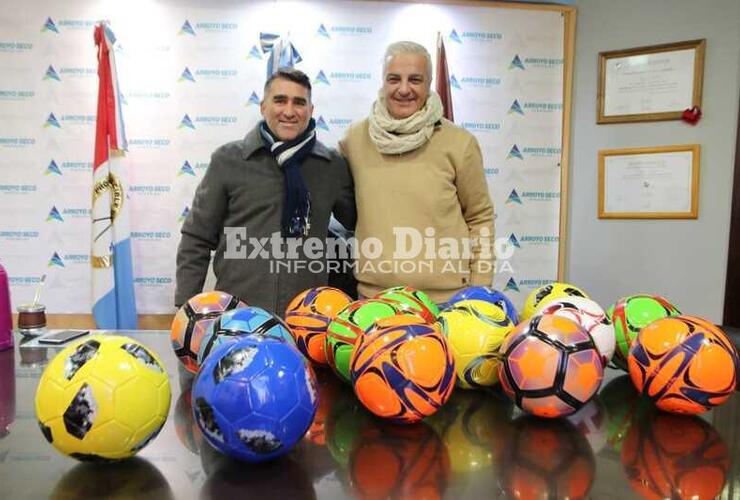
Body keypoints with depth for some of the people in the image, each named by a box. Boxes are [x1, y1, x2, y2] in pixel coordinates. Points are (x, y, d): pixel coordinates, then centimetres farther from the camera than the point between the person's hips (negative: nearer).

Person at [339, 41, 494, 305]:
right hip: (372, 295, 2)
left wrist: (480, 291, 2)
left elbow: (480, 219, 3)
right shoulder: (355, 138, 1)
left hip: (447, 298, -1)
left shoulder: (459, 143, -4)